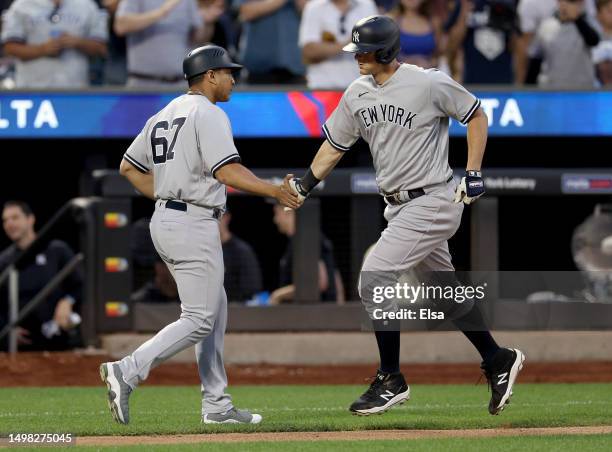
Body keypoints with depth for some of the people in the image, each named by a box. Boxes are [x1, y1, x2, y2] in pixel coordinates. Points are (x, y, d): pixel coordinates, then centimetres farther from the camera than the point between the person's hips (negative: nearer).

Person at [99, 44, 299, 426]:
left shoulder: (163, 116, 17)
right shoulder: (208, 114, -10)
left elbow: (128, 167, 20)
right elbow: (227, 171, -21)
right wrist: (274, 191, -15)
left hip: (164, 221, 10)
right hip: (194, 223, -10)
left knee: (215, 311, 14)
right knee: (199, 319, -9)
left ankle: (217, 405, 13)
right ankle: (126, 373, -19)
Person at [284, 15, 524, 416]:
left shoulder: (429, 84, -16)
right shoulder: (357, 94, 3)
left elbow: (477, 116, -5)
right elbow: (335, 144, 13)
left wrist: (473, 174, -10)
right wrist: (304, 185, 1)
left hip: (433, 201, -8)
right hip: (399, 205, 8)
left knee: (374, 279, -15)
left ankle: (391, 380, -5)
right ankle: (498, 361, 30)